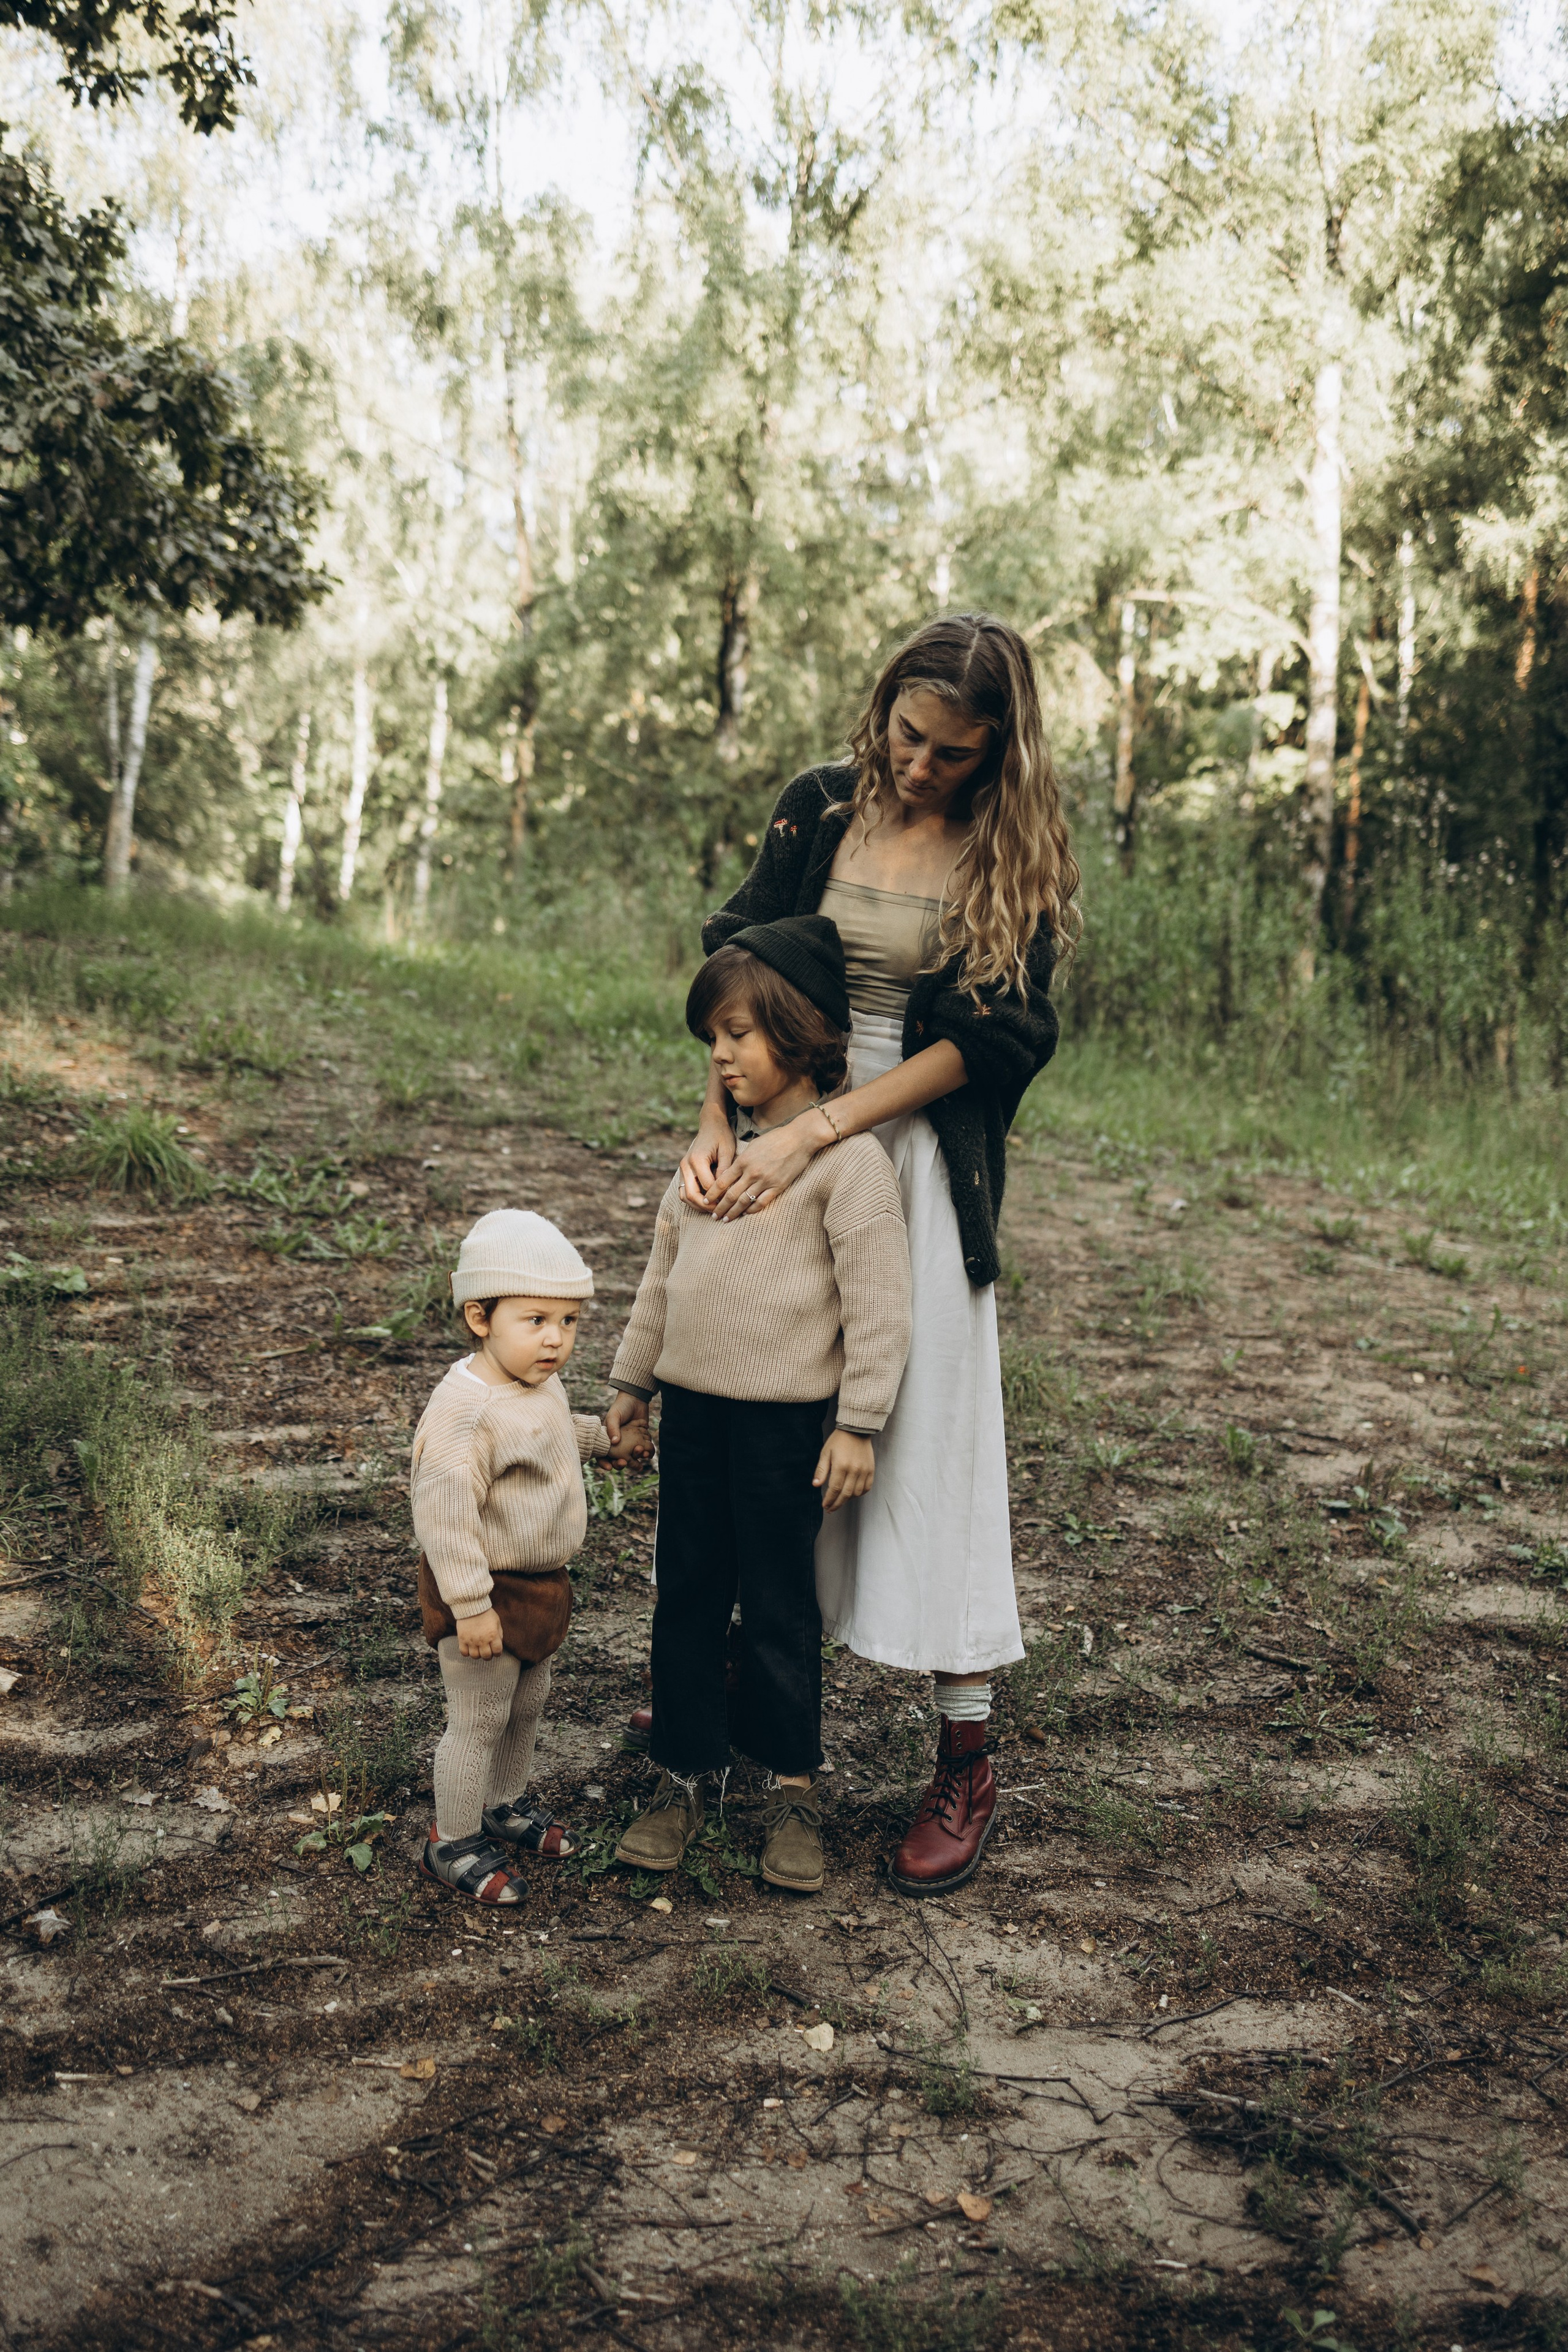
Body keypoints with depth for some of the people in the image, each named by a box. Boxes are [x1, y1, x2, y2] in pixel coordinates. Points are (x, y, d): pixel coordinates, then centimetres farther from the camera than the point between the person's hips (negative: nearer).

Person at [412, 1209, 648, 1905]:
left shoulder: (540, 1384, 1)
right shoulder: (463, 1409, -30)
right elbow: (445, 1514, -30)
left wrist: (605, 1437, 37)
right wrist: (470, 1605, -29)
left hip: (540, 1585, 9)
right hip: (487, 1592, -9)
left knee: (526, 1706, 24)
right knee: (479, 1721, 6)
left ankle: (505, 1806, 46)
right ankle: (453, 1841, 25)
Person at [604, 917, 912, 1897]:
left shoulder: (846, 1154, -12)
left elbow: (878, 1299, -14)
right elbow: (666, 1269, 19)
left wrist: (859, 1422, -15)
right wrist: (633, 1380, 21)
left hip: (786, 1416, -6)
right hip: (694, 1406, 7)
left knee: (781, 1606, 5)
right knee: (687, 1595, 13)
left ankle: (795, 1787, 23)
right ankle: (687, 1775, 27)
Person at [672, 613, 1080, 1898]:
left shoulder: (1015, 856, -5)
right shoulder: (820, 807, 4)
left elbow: (978, 1041, -11)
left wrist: (808, 1137, -19)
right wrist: (718, 1123, -12)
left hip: (918, 1162, -3)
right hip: (778, 1146, 4)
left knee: (927, 1439, -1)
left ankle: (966, 1763, 9)